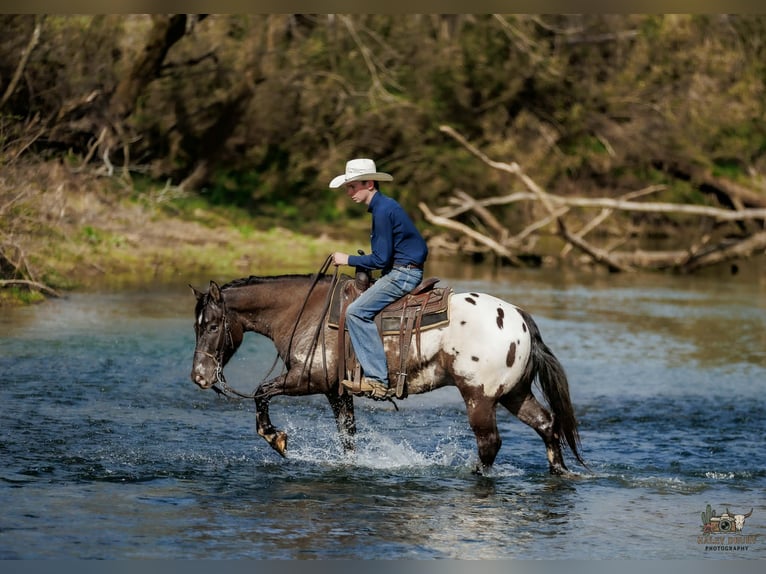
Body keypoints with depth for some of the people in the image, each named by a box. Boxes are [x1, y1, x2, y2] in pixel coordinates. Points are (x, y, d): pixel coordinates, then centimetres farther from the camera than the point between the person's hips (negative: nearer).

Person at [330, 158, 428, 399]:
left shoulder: (383, 210, -17)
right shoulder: (384, 206, 15)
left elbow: (381, 258, -18)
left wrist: (348, 260, -8)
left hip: (404, 273, -11)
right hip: (402, 271, 11)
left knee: (357, 311, -17)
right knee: (358, 307, 18)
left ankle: (377, 378, -20)